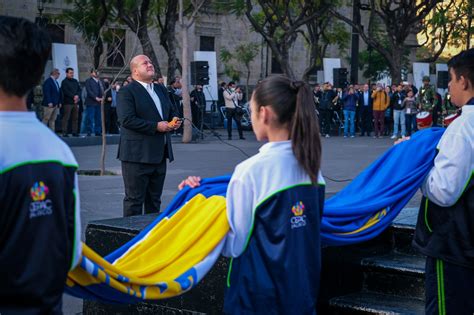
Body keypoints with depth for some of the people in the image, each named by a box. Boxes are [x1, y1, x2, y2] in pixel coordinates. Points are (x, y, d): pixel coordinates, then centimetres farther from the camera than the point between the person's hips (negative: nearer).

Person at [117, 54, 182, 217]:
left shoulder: (161, 90, 16)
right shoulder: (126, 92, -9)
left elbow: (171, 112, 25)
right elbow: (127, 120, -20)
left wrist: (174, 121, 1)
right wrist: (156, 126, -20)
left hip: (159, 155, 8)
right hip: (137, 155, -8)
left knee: (154, 200, 15)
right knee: (134, 200, -2)